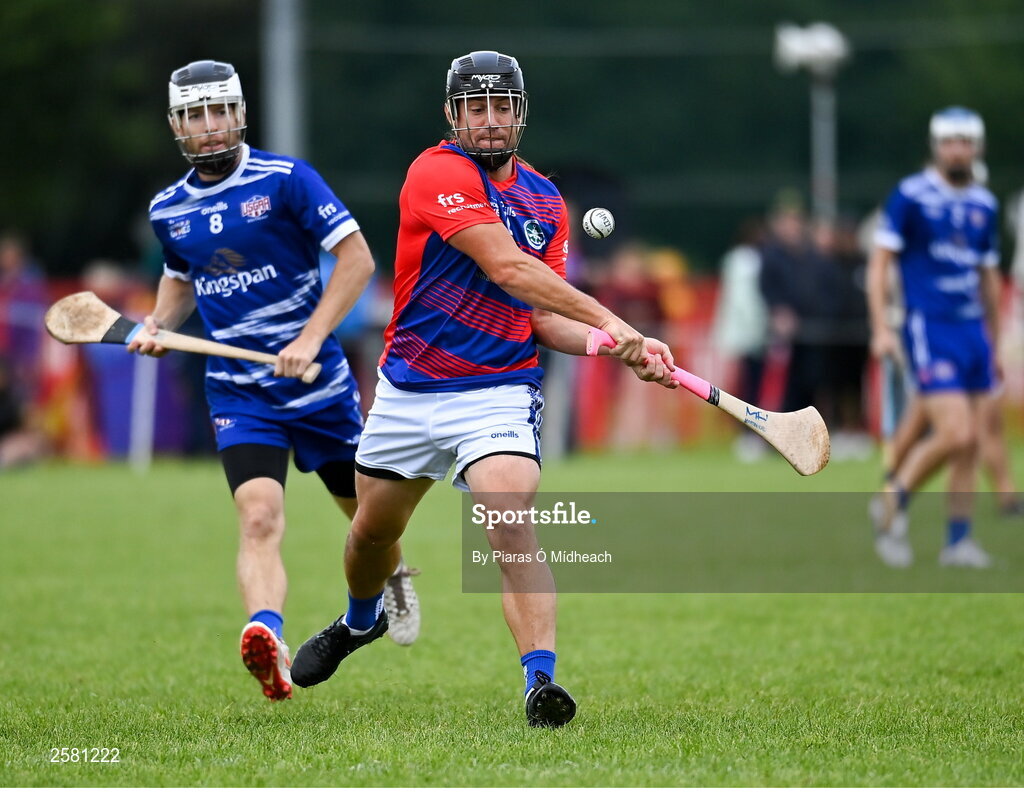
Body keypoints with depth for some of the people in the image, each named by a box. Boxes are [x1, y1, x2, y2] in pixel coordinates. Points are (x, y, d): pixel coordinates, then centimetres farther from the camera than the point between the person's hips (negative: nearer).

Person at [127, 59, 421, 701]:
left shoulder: (286, 179, -10)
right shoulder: (168, 210, 6)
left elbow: (357, 258, -12)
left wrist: (311, 338, -21)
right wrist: (157, 327, 4)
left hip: (319, 382, -1)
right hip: (238, 392, 2)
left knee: (366, 508, 16)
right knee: (260, 516, -22)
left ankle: (392, 576, 51)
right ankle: (270, 650, -41)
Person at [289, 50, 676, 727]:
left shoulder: (546, 201, 6)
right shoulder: (438, 172, -13)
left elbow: (544, 320, 5)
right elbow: (506, 267, -24)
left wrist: (629, 352, -12)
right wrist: (607, 321, -29)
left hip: (500, 389, 1)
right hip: (409, 387, -1)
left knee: (511, 514, -24)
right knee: (373, 530, 17)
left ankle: (541, 679, -32)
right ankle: (361, 621, 51)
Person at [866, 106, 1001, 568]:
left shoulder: (983, 205, 13)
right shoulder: (910, 196, -5)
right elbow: (879, 262, -5)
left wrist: (994, 340, 22)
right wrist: (880, 328, -14)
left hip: (973, 330, 6)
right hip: (930, 328, -6)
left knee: (970, 443, 4)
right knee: (955, 434, -17)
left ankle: (958, 540, 11)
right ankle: (893, 502, 3)